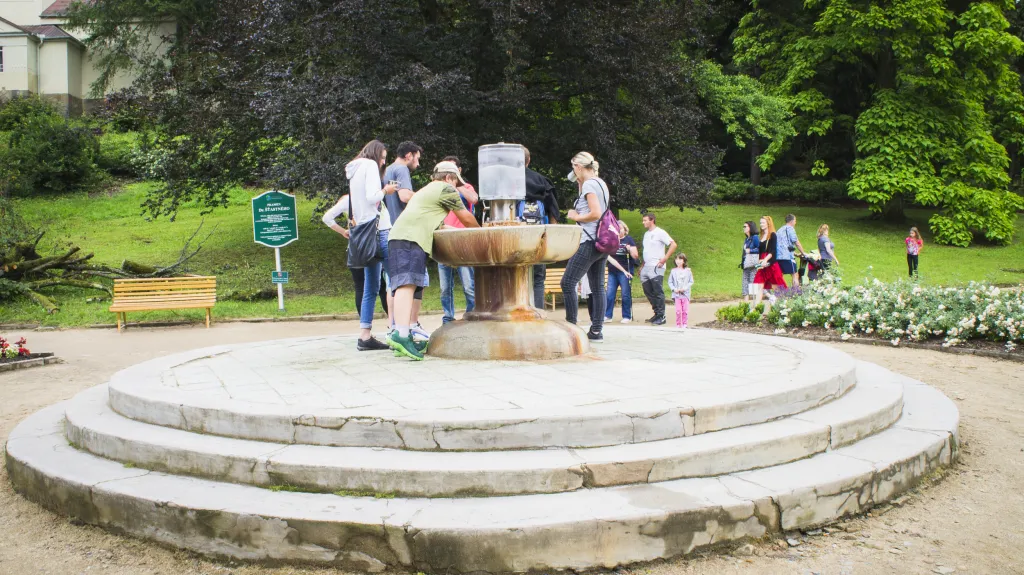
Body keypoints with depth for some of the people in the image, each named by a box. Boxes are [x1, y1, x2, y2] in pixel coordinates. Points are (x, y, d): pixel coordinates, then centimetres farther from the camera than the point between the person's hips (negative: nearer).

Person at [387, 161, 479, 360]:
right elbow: (466, 219, 18)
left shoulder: (424, 191, 38)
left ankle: (404, 338, 3)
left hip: (398, 236, 9)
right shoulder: (446, 189, 10)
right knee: (408, 284, -23)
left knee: (407, 287, 7)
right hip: (412, 239, -9)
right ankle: (401, 334, -38)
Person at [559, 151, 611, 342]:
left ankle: (571, 326, -7)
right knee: (597, 286, 8)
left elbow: (596, 213, -21)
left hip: (589, 241, -10)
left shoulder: (589, 184, -11)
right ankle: (597, 330, 8)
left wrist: (576, 217, -7)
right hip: (602, 241, 10)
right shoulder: (601, 183, 17)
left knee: (568, 283, -7)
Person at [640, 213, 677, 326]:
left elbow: (673, 244, -13)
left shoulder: (660, 232, -6)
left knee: (658, 292, -6)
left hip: (656, 268, -8)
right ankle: (657, 313, 20)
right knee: (648, 292, 10)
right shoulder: (646, 234, 18)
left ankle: (661, 316, -1)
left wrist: (664, 259, -16)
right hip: (646, 268, 9)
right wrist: (642, 266, 19)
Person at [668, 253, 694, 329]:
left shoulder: (688, 271, 1)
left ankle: (685, 324, 11)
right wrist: (674, 289, -9)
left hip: (685, 294, 0)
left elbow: (691, 282, 3)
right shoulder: (673, 271, 3)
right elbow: (670, 282, 7)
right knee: (678, 310, -2)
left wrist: (685, 288, -11)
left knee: (685, 310, 0)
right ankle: (678, 324, 9)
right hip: (676, 294, 0)